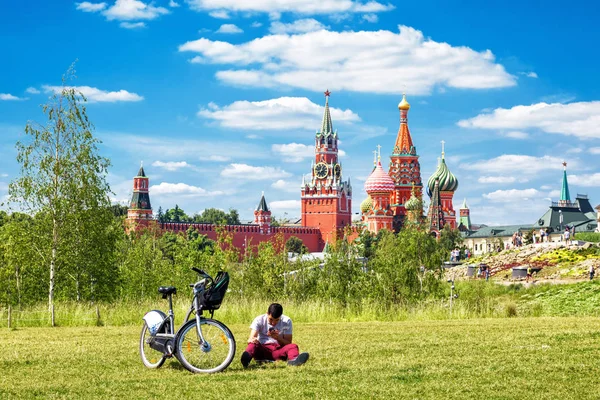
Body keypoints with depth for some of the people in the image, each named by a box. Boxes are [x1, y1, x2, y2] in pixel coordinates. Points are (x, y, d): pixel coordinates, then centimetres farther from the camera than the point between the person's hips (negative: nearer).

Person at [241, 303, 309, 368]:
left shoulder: (286, 321, 2)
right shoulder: (259, 320, 0)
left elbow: (288, 343, 0)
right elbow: (251, 338, -11)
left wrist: (278, 338, -21)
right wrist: (252, 340, -37)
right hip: (262, 349, -1)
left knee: (293, 346, -29)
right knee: (253, 344, -34)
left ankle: (293, 360, -66)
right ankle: (247, 357, -71)